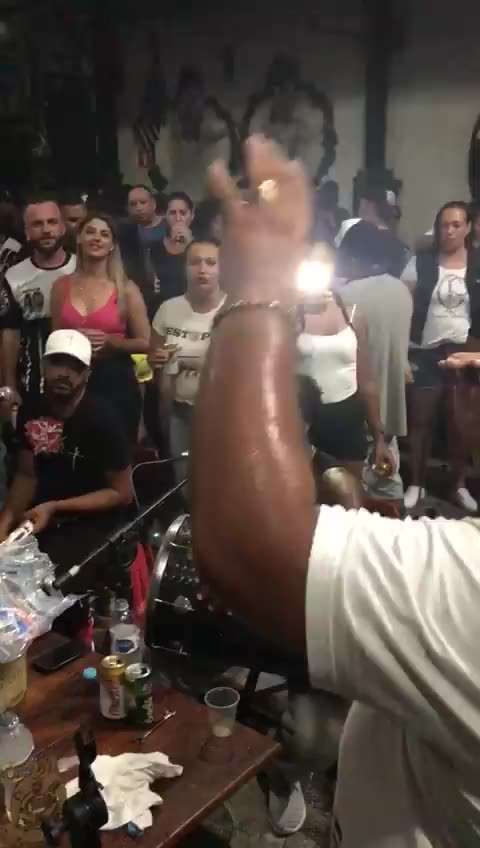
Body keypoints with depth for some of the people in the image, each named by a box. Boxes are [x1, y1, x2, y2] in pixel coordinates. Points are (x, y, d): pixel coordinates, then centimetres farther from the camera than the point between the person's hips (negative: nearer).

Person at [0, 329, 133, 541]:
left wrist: (54, 508, -19)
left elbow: (122, 493, -13)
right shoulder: (30, 412, -1)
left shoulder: (102, 420, -17)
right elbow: (26, 475, 7)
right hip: (40, 517, 5)